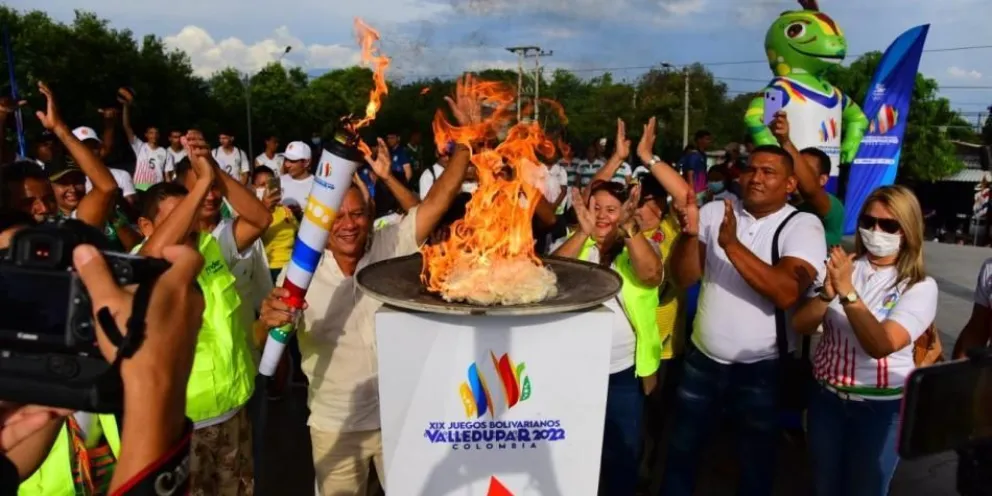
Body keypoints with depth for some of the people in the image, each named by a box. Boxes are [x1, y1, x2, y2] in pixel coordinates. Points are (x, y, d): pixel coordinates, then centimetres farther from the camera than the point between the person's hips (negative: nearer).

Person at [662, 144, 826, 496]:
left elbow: (787, 293, -26)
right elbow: (684, 278, -8)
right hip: (703, 360, 3)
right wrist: (690, 234, -26)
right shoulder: (715, 212, -1)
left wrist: (732, 244, -32)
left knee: (756, 465, 18)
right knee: (681, 452, 19)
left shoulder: (803, 226, -10)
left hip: (762, 369, -2)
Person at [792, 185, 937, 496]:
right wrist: (827, 292, -26)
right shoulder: (841, 266, -3)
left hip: (882, 407, -2)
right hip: (826, 396, 2)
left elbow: (880, 344, -25)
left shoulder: (920, 286, -10)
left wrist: (847, 290, -33)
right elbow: (801, 326, -9)